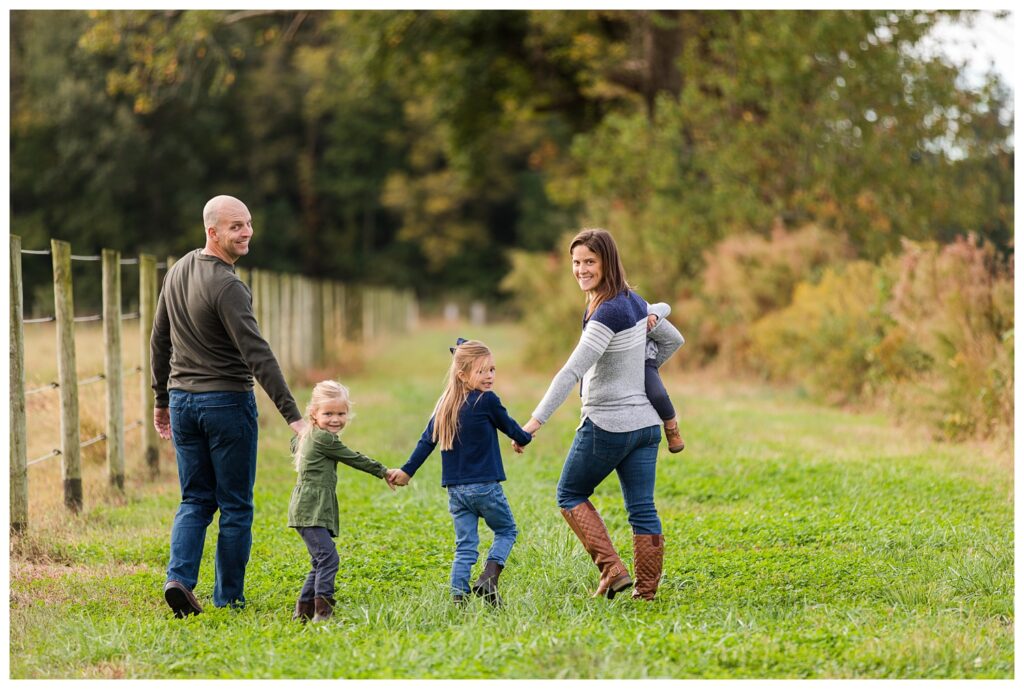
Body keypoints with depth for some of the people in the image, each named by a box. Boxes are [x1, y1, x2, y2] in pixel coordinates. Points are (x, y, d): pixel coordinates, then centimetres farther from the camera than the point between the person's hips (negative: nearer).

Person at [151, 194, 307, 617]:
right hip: (228, 403, -7)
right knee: (235, 506, 4)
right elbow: (257, 355, -24)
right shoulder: (227, 286, -18)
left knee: (195, 501, 13)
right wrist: (292, 415, -27)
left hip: (183, 401, 7)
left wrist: (162, 400, 25)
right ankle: (228, 599, 8)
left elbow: (159, 341, 16)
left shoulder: (177, 272, 8)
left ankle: (179, 578, -7)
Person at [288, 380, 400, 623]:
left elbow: (294, 443, 43)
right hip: (310, 510, -10)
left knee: (321, 562, 11)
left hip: (313, 510, 10)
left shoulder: (308, 436, 19)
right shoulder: (324, 439, -12)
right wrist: (383, 472, 7)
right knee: (328, 557, -18)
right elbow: (354, 458, -3)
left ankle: (303, 612, 15)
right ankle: (323, 610, -23)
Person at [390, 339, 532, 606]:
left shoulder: (445, 405, 7)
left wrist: (407, 471, 20)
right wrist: (523, 439, 27)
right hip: (484, 485, -5)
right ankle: (488, 578, -8)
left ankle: (458, 598, 0)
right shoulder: (487, 401, -10)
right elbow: (509, 426, 5)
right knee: (506, 531, 13)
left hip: (455, 489, 5)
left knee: (465, 546, 8)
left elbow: (427, 441, 10)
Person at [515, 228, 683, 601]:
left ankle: (612, 569, -1)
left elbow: (572, 371, -26)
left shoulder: (607, 313, -19)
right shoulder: (634, 301, 7)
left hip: (607, 425, -8)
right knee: (642, 510, 8)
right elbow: (673, 339, 23)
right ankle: (646, 591, 8)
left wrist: (536, 420, -29)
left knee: (570, 494, 11)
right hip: (645, 422, 8)